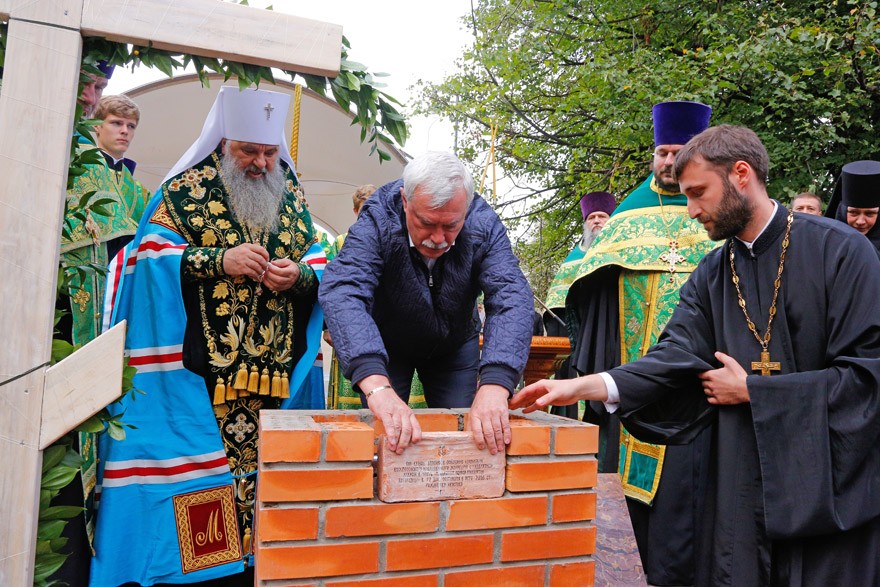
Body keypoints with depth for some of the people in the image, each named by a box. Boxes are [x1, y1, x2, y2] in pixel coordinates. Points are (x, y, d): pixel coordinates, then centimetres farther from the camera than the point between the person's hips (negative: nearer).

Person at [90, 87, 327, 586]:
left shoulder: (292, 196, 14)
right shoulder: (187, 188, 3)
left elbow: (323, 272, 13)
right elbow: (151, 257, -2)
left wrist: (300, 276, -10)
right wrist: (219, 259, -15)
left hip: (277, 379, 3)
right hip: (197, 375, -3)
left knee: (266, 472, 6)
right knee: (199, 471, -3)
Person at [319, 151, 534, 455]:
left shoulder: (484, 224, -27)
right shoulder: (377, 220, -33)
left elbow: (511, 298, -37)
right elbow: (342, 292, -46)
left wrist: (494, 385, -54)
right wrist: (377, 385, -62)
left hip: (455, 345, 2)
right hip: (383, 346, -1)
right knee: (385, 436, -4)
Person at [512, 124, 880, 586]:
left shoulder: (837, 249, -10)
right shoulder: (712, 275, 5)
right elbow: (676, 356, -6)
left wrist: (751, 390, -12)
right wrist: (580, 387, -19)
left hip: (830, 487, -4)